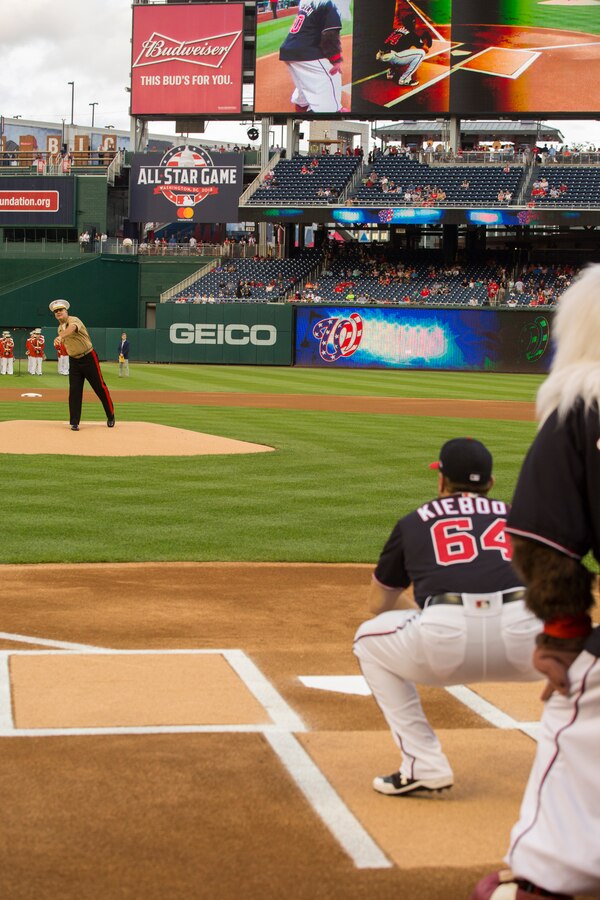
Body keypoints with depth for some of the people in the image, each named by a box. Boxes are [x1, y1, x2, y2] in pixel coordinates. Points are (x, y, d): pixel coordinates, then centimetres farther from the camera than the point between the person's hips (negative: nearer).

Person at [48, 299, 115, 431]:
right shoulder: (60, 329, 7)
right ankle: (74, 423, 2)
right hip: (74, 361, 6)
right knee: (74, 391, -2)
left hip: (89, 358, -6)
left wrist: (60, 337, -60)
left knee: (100, 387, 1)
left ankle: (111, 416, 17)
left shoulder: (74, 320, -18)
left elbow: (72, 328, -43)